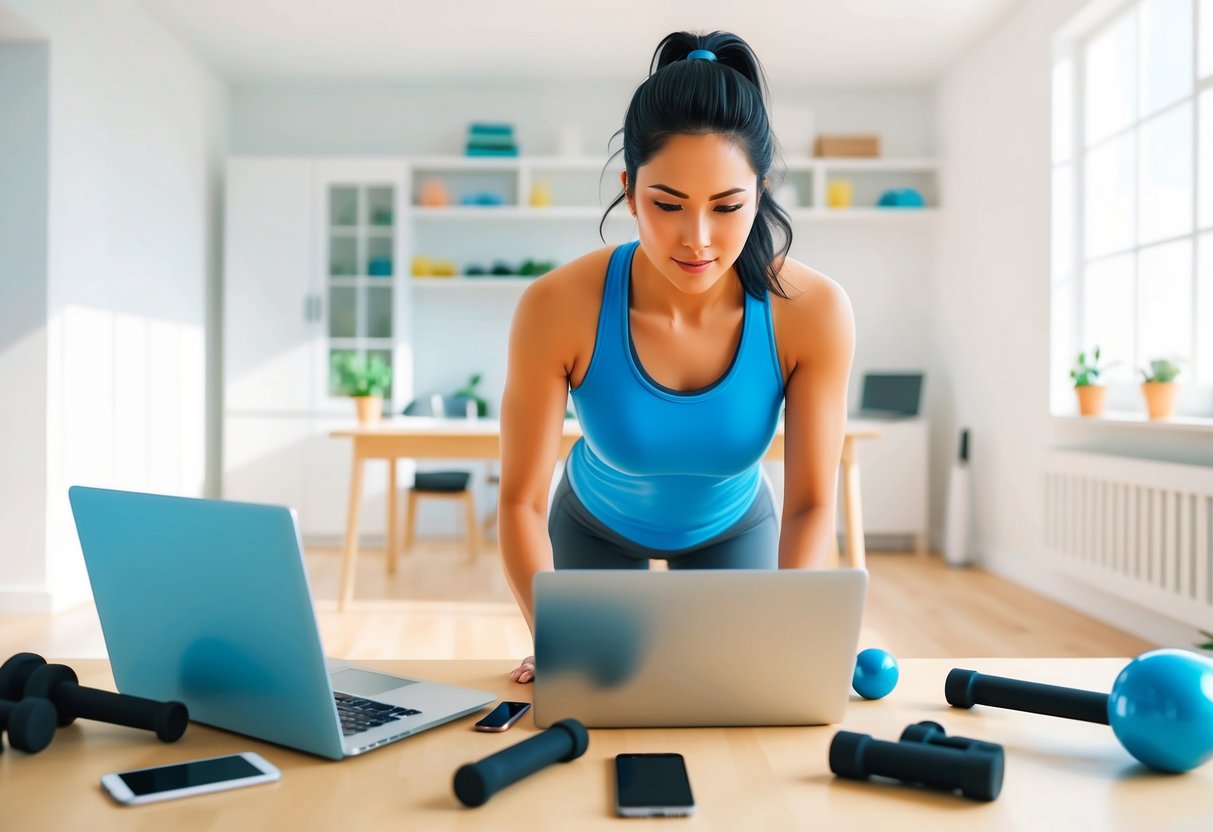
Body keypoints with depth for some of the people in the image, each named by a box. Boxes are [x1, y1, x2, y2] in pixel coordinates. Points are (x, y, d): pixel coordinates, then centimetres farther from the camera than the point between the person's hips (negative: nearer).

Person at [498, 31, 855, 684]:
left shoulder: (812, 313, -32)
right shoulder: (557, 309, -35)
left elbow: (811, 503, -24)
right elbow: (521, 500, -27)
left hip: (732, 525, 1)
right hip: (597, 526, 0)